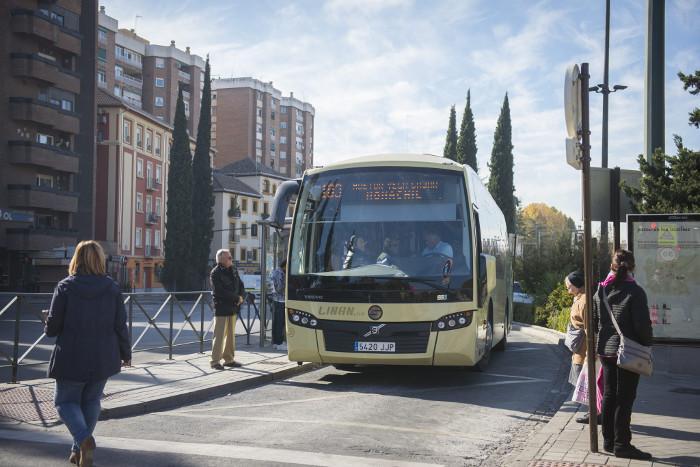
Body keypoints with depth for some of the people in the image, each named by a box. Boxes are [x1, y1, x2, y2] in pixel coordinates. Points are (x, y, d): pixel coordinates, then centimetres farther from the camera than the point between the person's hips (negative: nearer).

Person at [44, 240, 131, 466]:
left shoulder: (65, 287, -10)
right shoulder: (112, 288, -3)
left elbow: (52, 327, -8)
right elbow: (121, 325, 0)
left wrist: (48, 328, 17)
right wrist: (126, 353, 13)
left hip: (71, 359, -3)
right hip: (103, 359, 3)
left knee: (65, 401, 12)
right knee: (91, 402, 19)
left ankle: (84, 439, -13)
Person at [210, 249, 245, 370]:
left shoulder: (233, 271, 12)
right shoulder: (215, 273, -11)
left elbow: (241, 285, 16)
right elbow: (221, 292, -20)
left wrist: (241, 297, -4)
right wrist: (237, 298, -16)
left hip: (233, 308, 7)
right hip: (221, 308, -7)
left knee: (231, 335, 12)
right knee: (219, 335, -6)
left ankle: (229, 359, 21)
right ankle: (215, 361, 0)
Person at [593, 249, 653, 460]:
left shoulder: (601, 291, 3)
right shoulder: (635, 292, -15)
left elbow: (593, 320, 7)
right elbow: (643, 324, -16)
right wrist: (646, 345, -1)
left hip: (606, 351, 6)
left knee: (609, 395, 14)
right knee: (624, 398, 0)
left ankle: (608, 441, 22)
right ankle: (622, 444, 4)